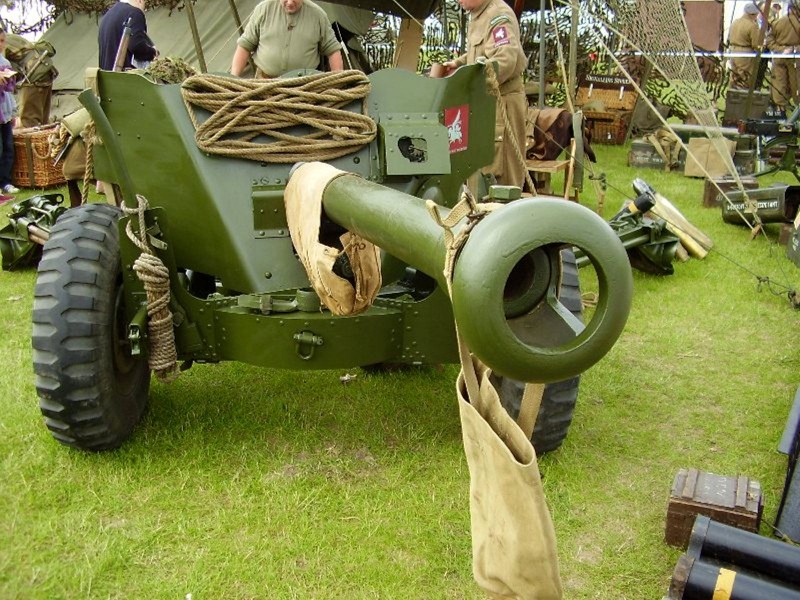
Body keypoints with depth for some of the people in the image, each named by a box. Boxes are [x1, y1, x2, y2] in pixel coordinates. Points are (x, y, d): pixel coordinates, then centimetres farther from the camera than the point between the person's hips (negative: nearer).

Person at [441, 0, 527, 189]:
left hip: (502, 100, -9)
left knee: (502, 170, -5)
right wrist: (458, 63, 13)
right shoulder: (477, 16, 14)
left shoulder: (499, 15, -15)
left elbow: (506, 61, -25)